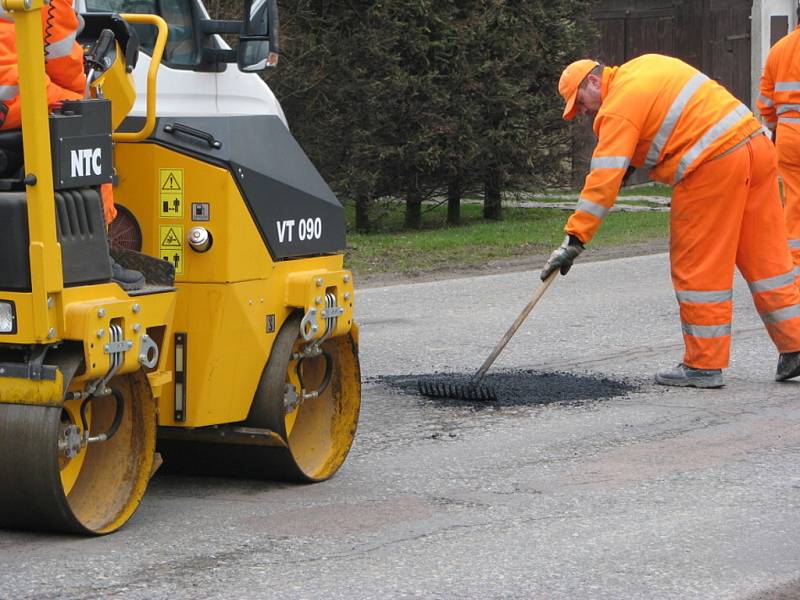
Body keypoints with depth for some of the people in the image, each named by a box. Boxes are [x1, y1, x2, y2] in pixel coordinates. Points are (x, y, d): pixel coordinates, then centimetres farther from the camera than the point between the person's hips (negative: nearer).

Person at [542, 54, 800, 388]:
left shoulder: (618, 108, -6)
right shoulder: (645, 66, 19)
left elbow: (603, 179, -14)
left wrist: (574, 239, -14)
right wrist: (635, 159, 29)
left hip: (714, 166, -9)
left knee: (699, 268, 1)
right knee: (766, 257, 13)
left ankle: (704, 364, 5)